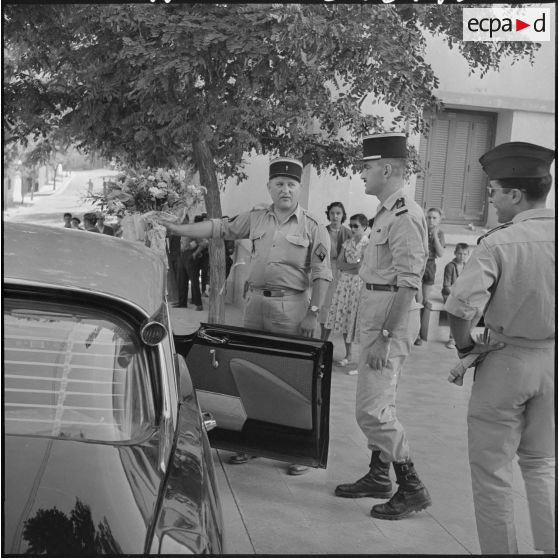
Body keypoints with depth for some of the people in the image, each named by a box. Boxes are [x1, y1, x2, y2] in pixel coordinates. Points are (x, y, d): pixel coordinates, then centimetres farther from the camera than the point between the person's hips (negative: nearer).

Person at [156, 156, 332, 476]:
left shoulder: (313, 228, -1)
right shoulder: (255, 219, 11)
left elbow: (321, 275, -5)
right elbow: (219, 228, 12)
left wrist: (313, 312, -12)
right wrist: (177, 229, 6)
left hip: (291, 306, -5)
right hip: (256, 302, 5)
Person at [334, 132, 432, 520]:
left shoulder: (406, 215, -17)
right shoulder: (387, 212, 13)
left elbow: (408, 283, -22)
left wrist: (385, 336, -24)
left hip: (392, 316, -10)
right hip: (375, 312, 10)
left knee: (372, 409, -7)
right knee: (380, 403, 17)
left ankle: (413, 488, 6)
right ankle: (379, 477, 30)